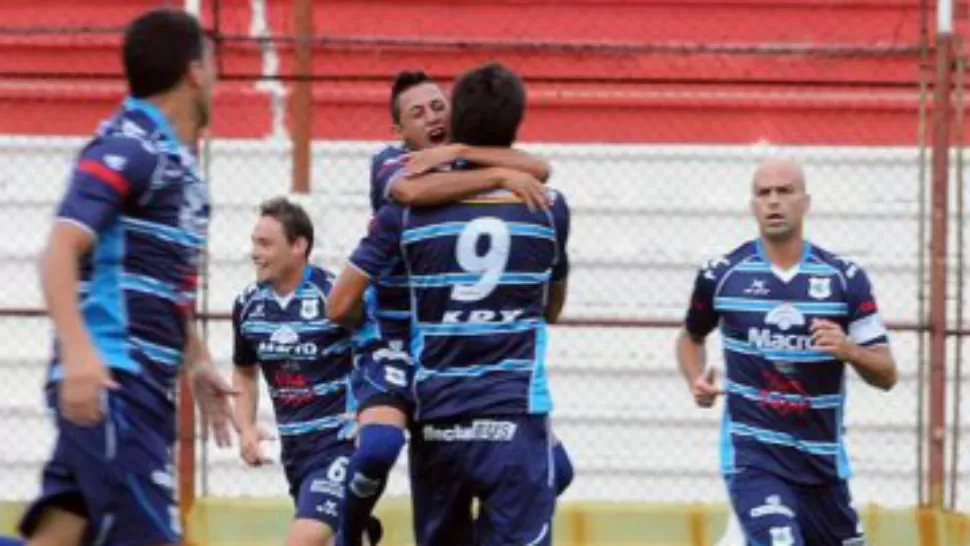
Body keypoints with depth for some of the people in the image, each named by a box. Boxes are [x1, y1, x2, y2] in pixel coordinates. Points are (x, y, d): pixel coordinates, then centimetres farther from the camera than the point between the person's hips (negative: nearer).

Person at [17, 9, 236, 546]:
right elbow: (61, 250, -20)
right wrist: (77, 351, -32)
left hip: (142, 385, 9)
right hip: (107, 382, -9)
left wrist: (198, 362, 31)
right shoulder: (127, 147, -10)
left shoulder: (177, 159, 18)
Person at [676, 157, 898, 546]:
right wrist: (696, 382, -2)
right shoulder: (721, 275, -1)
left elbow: (886, 376, 0)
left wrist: (848, 350, -21)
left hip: (822, 456, 3)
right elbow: (691, 337, 19)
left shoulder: (845, 278, -1)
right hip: (752, 454, -3)